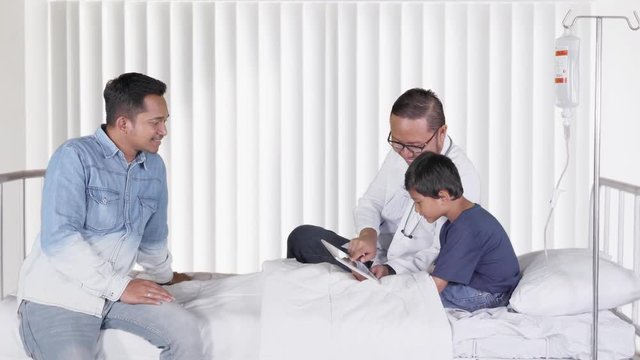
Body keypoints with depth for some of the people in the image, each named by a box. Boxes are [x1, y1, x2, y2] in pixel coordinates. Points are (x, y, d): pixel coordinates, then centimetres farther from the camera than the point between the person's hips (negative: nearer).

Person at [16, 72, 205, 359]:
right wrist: (120, 287, -19)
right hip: (56, 296, -6)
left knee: (186, 330, -16)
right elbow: (58, 239, -19)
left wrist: (164, 276, 42)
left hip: (114, 290, 6)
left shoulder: (154, 167, 9)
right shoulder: (75, 156, -11)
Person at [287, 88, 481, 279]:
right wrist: (368, 234, -13)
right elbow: (371, 202, 11)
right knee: (303, 236, -12)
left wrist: (390, 270, -33)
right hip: (377, 258, 7)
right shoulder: (399, 153, 4)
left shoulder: (463, 177, -17)